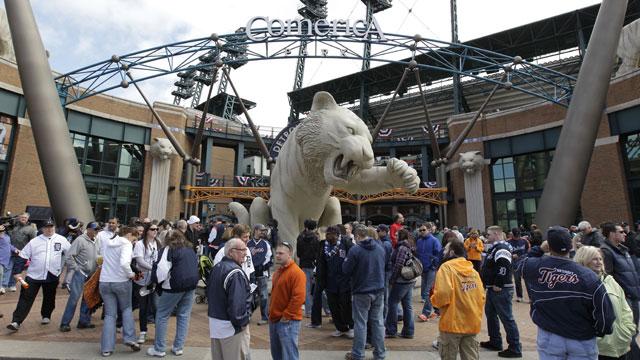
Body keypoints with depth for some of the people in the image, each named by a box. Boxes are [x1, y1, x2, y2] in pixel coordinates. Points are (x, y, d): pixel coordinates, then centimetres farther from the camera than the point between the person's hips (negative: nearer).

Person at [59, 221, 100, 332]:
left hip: (91, 275, 7)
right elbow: (69, 256, -14)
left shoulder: (95, 242, 10)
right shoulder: (80, 240, -11)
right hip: (81, 274, -7)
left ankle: (84, 321, 21)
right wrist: (77, 269, -13)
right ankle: (65, 323, 7)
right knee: (74, 298, -5)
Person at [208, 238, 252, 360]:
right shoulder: (235, 272, -23)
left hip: (214, 322, 9)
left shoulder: (216, 268, 8)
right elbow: (237, 303, -28)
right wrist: (242, 322, -14)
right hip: (231, 326, -9)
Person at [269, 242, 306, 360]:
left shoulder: (296, 272, -18)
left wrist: (286, 316, -19)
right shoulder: (278, 271, 12)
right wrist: (271, 312, 16)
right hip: (274, 320, 9)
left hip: (288, 321, -9)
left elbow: (298, 297, -24)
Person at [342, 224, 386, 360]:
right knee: (378, 322, 13)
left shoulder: (355, 250, -16)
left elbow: (346, 270, -10)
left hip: (362, 291, -5)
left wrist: (346, 261, 8)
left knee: (360, 323, 5)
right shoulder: (380, 248, 3)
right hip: (379, 290, 5)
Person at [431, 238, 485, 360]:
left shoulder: (447, 267, -11)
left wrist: (433, 299, -2)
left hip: (452, 323, -6)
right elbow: (481, 297, 9)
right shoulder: (473, 269, 8)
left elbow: (443, 295, -21)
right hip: (472, 324, 6)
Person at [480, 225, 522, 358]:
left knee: (507, 318, -4)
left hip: (501, 290, -11)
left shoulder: (502, 249, -18)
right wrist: (487, 283, 18)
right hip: (492, 289, 11)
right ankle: (495, 342, 31)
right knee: (490, 314, 19)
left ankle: (515, 348, 5)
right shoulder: (494, 248, 15)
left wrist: (498, 285, -24)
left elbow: (503, 269, -28)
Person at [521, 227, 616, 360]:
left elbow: (523, 264, 12)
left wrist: (539, 249, 14)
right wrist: (598, 332, 6)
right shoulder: (588, 277, -18)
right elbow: (604, 314, -12)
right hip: (582, 342, 0)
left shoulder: (534, 267, -15)